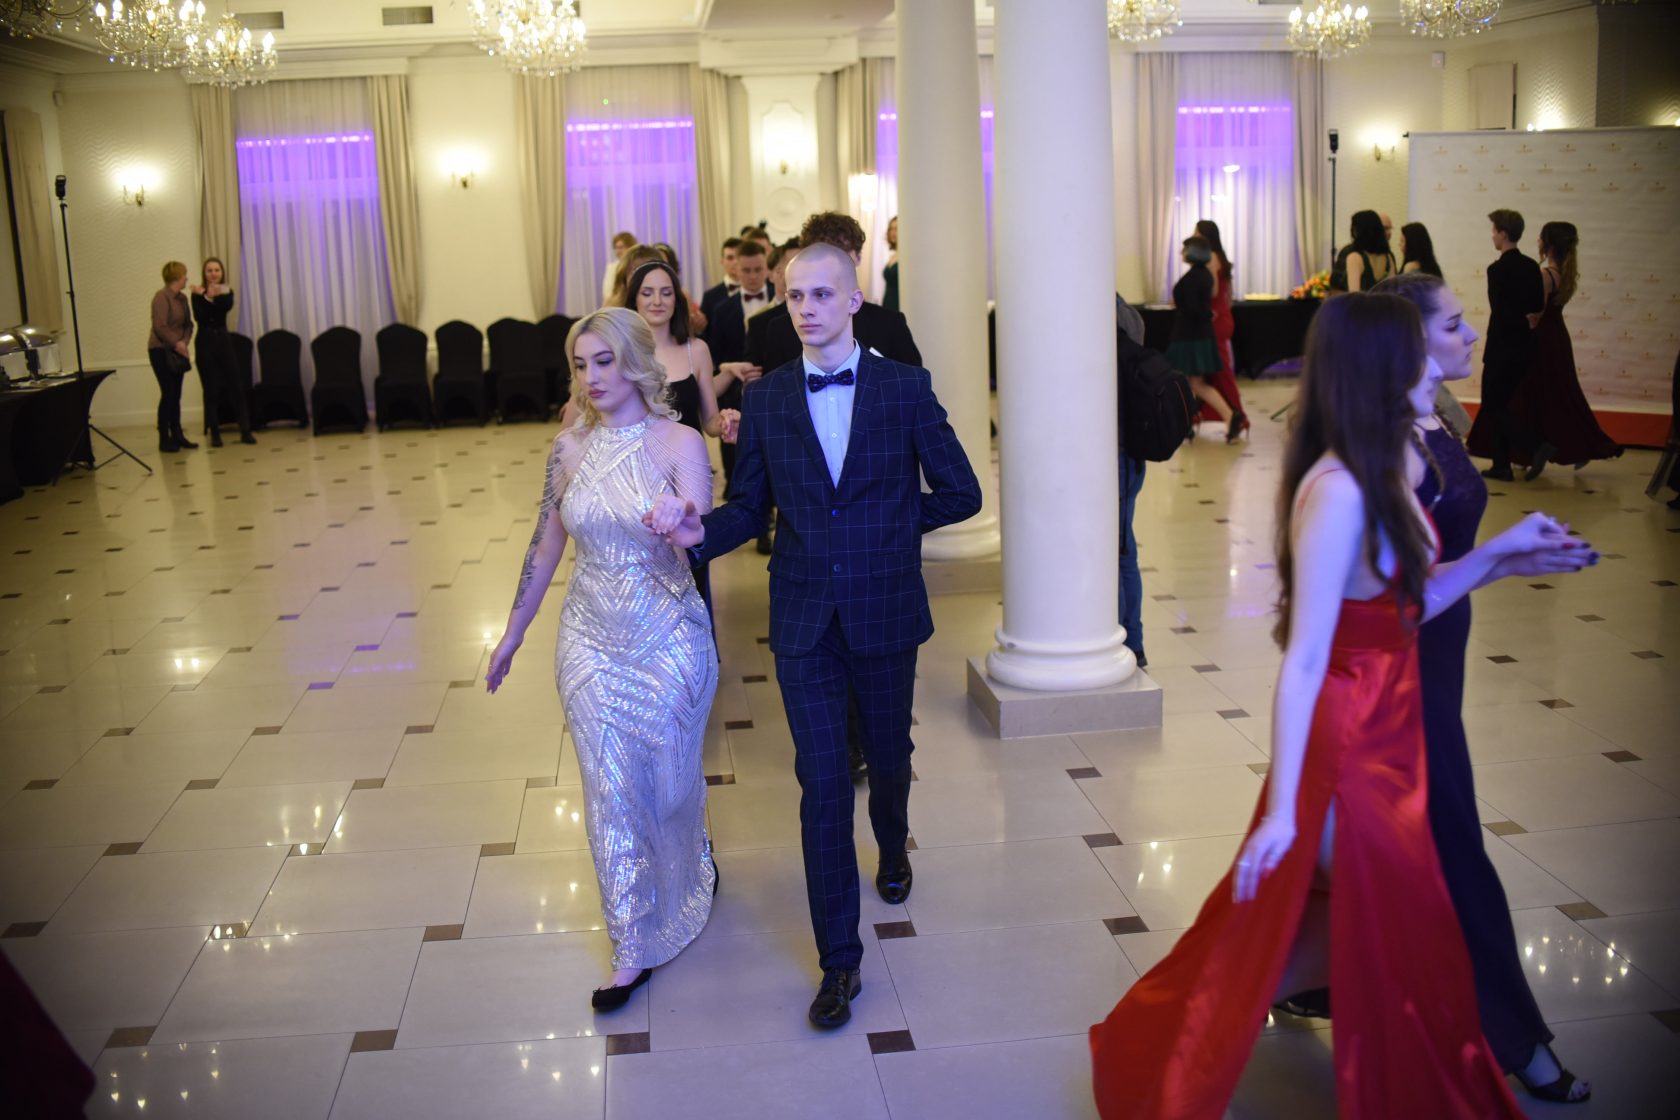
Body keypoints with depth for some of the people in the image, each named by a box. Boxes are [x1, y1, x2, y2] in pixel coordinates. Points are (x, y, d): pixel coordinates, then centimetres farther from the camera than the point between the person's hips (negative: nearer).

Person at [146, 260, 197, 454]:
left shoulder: (181, 298, 11)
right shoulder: (161, 296, -13)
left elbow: (188, 324, 11)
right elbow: (160, 326, -19)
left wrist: (184, 341, -6)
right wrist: (176, 343, -16)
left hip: (176, 351, 7)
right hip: (161, 351, -7)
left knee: (176, 394, 8)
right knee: (168, 394, -7)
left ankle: (177, 436, 14)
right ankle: (164, 439, -2)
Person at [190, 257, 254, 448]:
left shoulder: (227, 292, 6)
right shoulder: (198, 294, 1)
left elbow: (227, 307, -17)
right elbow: (199, 317, -15)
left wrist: (215, 297, -35)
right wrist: (208, 297, -24)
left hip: (224, 340, 2)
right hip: (205, 343, -2)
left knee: (236, 385, -2)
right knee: (210, 389, 2)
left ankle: (245, 431, 1)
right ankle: (214, 434, 7)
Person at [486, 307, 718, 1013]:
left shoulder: (679, 443, -11)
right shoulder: (571, 447, -1)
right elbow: (545, 547, 7)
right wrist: (513, 634, 12)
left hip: (667, 640, -3)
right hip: (591, 643, 3)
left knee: (670, 781, 14)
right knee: (610, 796, 6)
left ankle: (693, 864, 49)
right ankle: (635, 950, 18)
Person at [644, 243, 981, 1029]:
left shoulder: (905, 388, -5)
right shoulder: (766, 398, 1)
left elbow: (960, 494, 0)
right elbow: (750, 508, 3)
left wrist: (888, 525, 0)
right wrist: (699, 531, -16)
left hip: (884, 610, 0)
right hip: (804, 618, 1)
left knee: (888, 752, 19)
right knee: (822, 780, 0)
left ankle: (892, 844, 55)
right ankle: (839, 958, 10)